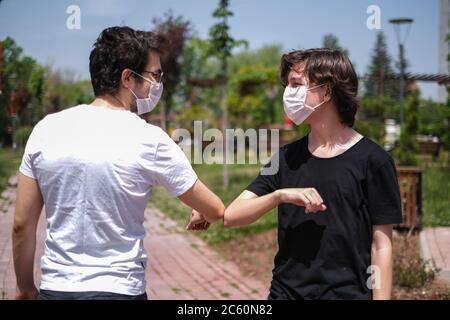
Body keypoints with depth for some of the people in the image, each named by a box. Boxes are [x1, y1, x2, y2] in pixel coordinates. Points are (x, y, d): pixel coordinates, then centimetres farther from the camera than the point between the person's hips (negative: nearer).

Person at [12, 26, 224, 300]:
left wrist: (25, 287, 15)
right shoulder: (150, 140, -12)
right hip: (118, 290, -3)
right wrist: (202, 216, 22)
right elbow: (216, 211, -1)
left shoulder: (46, 129, -3)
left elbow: (22, 224, 1)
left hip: (55, 288, 4)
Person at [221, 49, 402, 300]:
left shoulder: (372, 160, -7)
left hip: (348, 292, -3)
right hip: (285, 290, 4)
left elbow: (381, 245, -6)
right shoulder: (286, 157, 4)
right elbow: (231, 217, -2)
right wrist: (280, 195, -17)